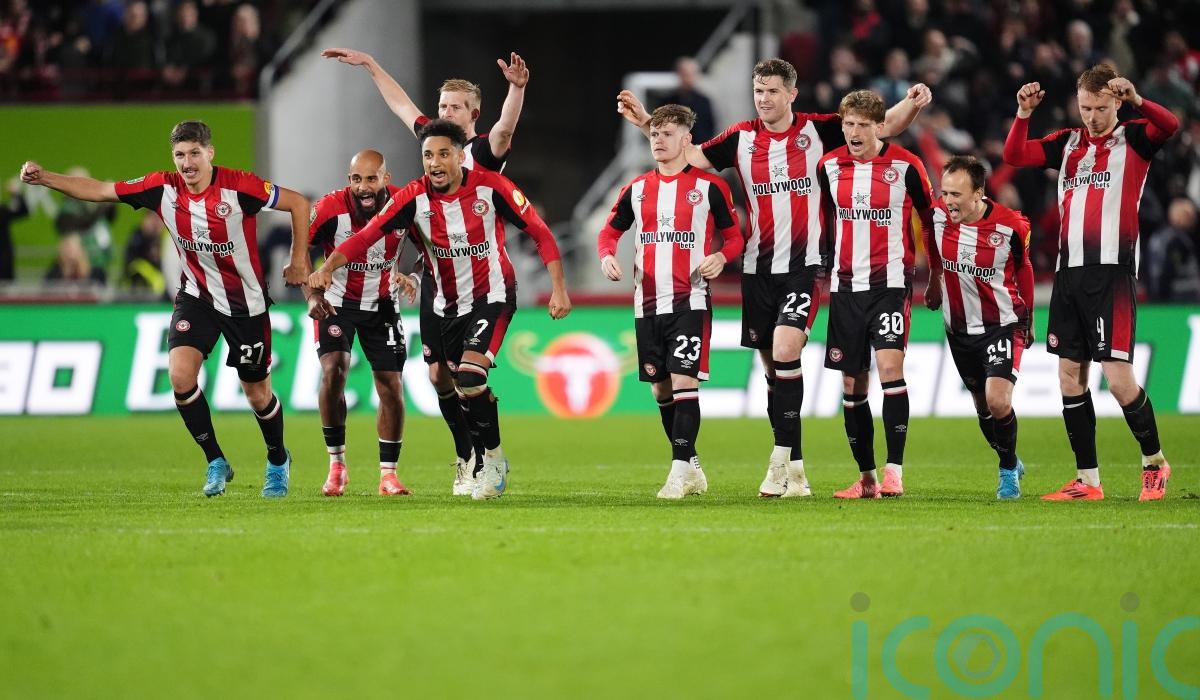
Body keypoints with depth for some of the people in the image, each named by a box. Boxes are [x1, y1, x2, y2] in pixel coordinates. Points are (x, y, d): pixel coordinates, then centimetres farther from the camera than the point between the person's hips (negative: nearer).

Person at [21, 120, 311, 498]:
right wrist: (44, 178, -15)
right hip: (196, 296, 3)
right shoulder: (164, 188, -11)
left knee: (258, 394, 6)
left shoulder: (239, 186, -21)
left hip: (246, 302, -3)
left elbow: (299, 203, -11)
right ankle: (216, 463, -1)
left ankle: (278, 461, 37)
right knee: (180, 373, -19)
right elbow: (99, 190, -5)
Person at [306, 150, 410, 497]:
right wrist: (312, 295, -26)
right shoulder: (330, 209, -25)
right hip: (336, 302, -2)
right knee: (333, 370, -22)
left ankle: (388, 474, 11)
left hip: (382, 304, 2)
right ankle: (336, 465, -9)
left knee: (391, 386, -1)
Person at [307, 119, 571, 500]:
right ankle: (491, 466, 30)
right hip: (448, 304, 4)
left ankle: (494, 461, -4)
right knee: (466, 390, 11)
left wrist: (559, 289, -10)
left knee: (470, 379, -22)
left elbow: (539, 232, -7)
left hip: (492, 295, -4)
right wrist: (328, 267, -38)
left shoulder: (490, 187, -16)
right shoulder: (413, 198, -12)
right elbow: (367, 234, -22)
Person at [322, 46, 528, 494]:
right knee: (438, 373, 6)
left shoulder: (485, 150, -6)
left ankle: (481, 468, -2)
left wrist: (516, 89, -46)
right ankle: (466, 456, 20)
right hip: (435, 278, 7)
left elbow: (505, 127, -28)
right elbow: (401, 105, 27)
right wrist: (369, 65, 32)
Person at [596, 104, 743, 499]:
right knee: (660, 388, 8)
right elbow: (610, 232, 19)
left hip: (690, 300, -5)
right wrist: (607, 256, -2)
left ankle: (681, 468, -14)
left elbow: (734, 236, 4)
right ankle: (691, 468, 19)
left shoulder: (709, 186, -1)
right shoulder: (637, 188, 11)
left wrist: (721, 257, -16)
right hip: (647, 303, 5)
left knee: (683, 381, -15)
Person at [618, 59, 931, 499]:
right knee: (772, 367, 7)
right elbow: (692, 157, 11)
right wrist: (647, 123, 3)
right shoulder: (741, 138, 5)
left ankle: (781, 459, -15)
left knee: (785, 351, -21)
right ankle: (793, 468, 15)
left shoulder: (818, 130, -2)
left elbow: (884, 126, -1)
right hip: (758, 268, 4)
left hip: (803, 266, -4)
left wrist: (911, 105, -20)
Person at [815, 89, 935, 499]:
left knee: (890, 366, -19)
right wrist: (827, 266, 22)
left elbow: (930, 217, 5)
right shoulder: (828, 166, 4)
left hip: (890, 282, -4)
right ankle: (866, 477, 14)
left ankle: (894, 470, -20)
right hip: (845, 285, 4)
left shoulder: (905, 166, -6)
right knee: (852, 384, 5)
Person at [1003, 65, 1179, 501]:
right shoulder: (1068, 142, 14)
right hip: (1070, 272, 6)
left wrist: (1137, 101, -37)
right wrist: (1023, 114, -7)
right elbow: (1014, 156, 8)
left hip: (1112, 273, -6)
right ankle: (1087, 480, 11)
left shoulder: (1134, 139, 1)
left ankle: (1154, 461, 11)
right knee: (1070, 376, 5)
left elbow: (1170, 126, -19)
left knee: (1118, 378, -11)